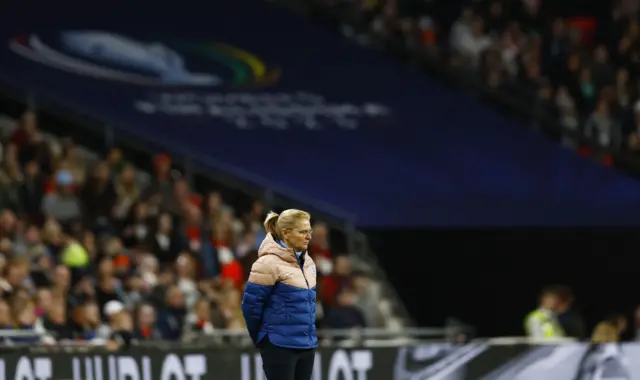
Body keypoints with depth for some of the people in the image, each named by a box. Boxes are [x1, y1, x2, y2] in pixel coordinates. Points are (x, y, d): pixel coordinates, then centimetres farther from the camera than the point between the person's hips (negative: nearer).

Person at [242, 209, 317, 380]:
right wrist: (260, 339, 0)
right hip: (280, 346, -8)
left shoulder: (306, 261, 10)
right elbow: (251, 305, -11)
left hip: (307, 344, 8)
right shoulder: (269, 263, -14)